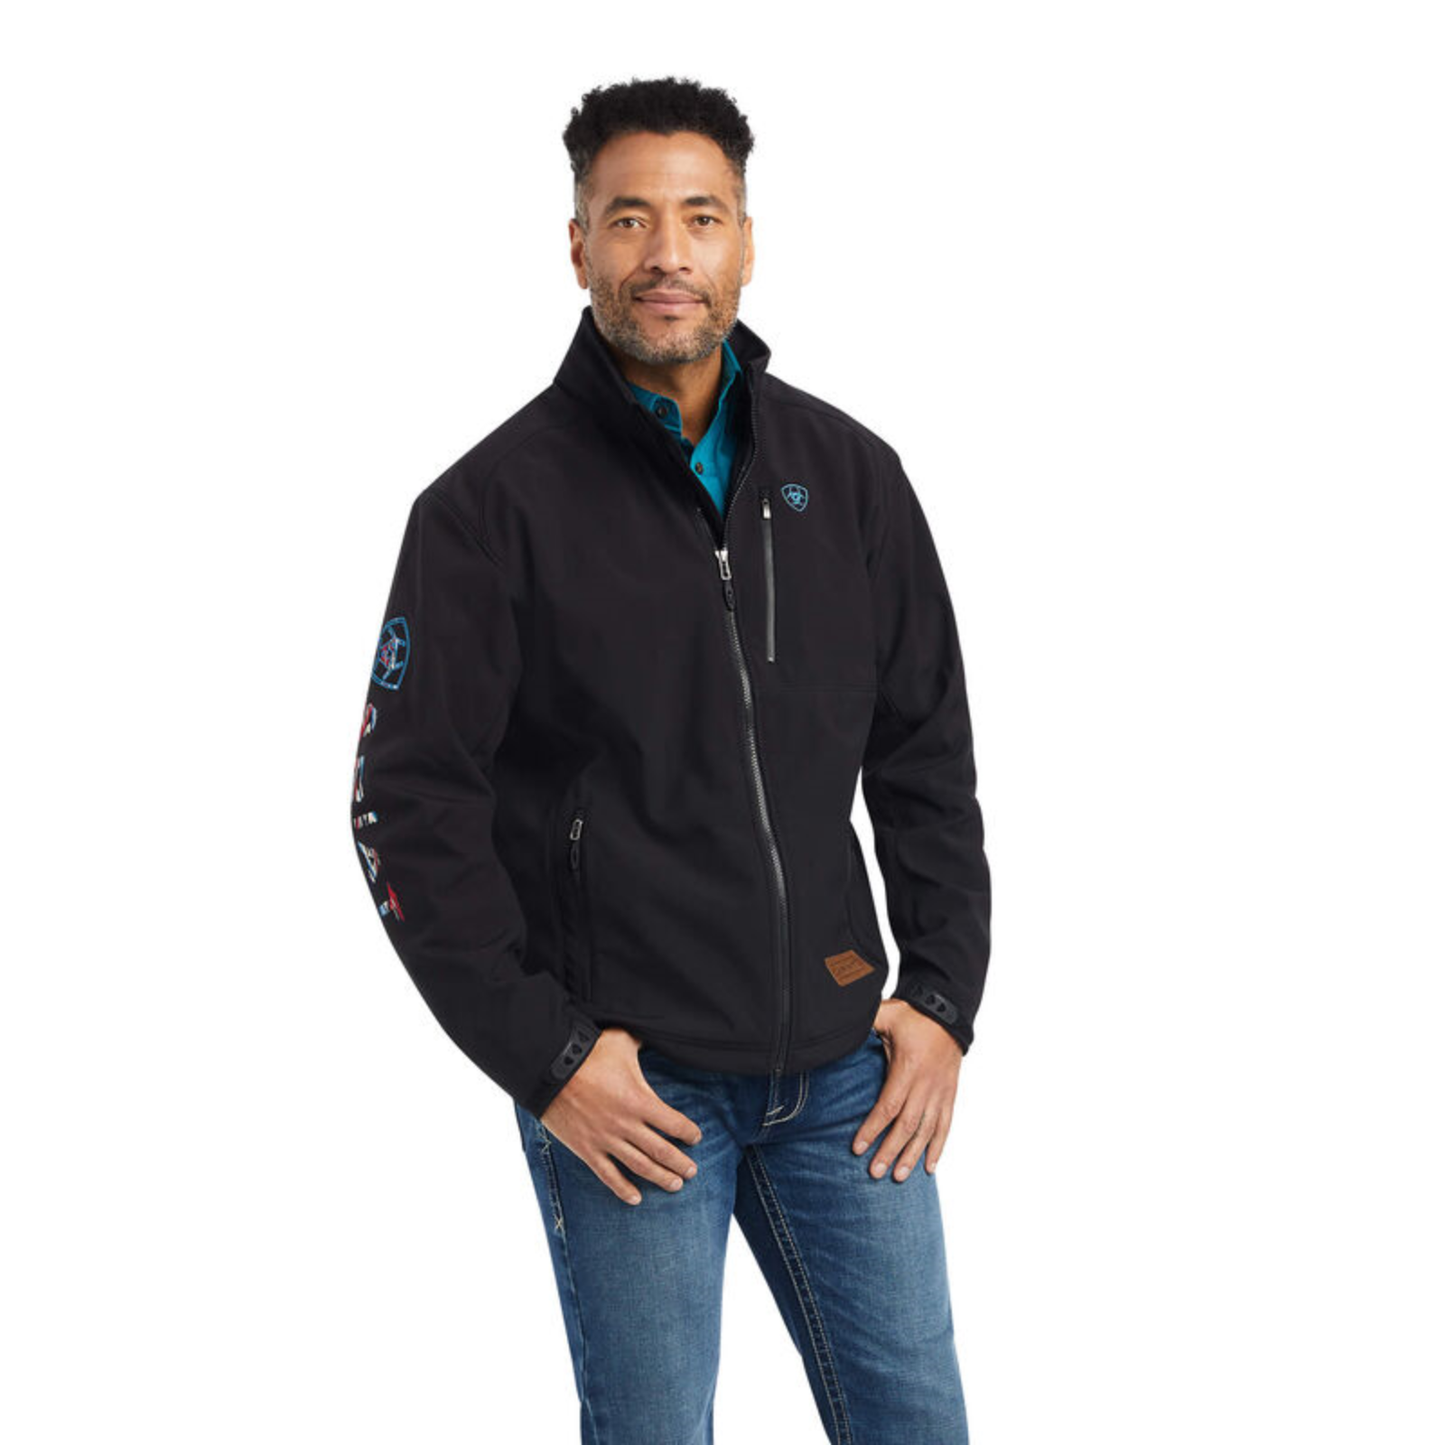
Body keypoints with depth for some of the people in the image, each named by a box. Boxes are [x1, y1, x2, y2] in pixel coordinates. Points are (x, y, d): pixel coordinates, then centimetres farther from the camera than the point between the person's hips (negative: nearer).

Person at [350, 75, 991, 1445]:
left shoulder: (850, 475, 6)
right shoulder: (493, 505, -6)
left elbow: (929, 757, 11)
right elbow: (409, 807, -7)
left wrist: (944, 994, 3)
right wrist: (540, 1054, -11)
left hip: (844, 1067, 4)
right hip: (625, 1082, -3)